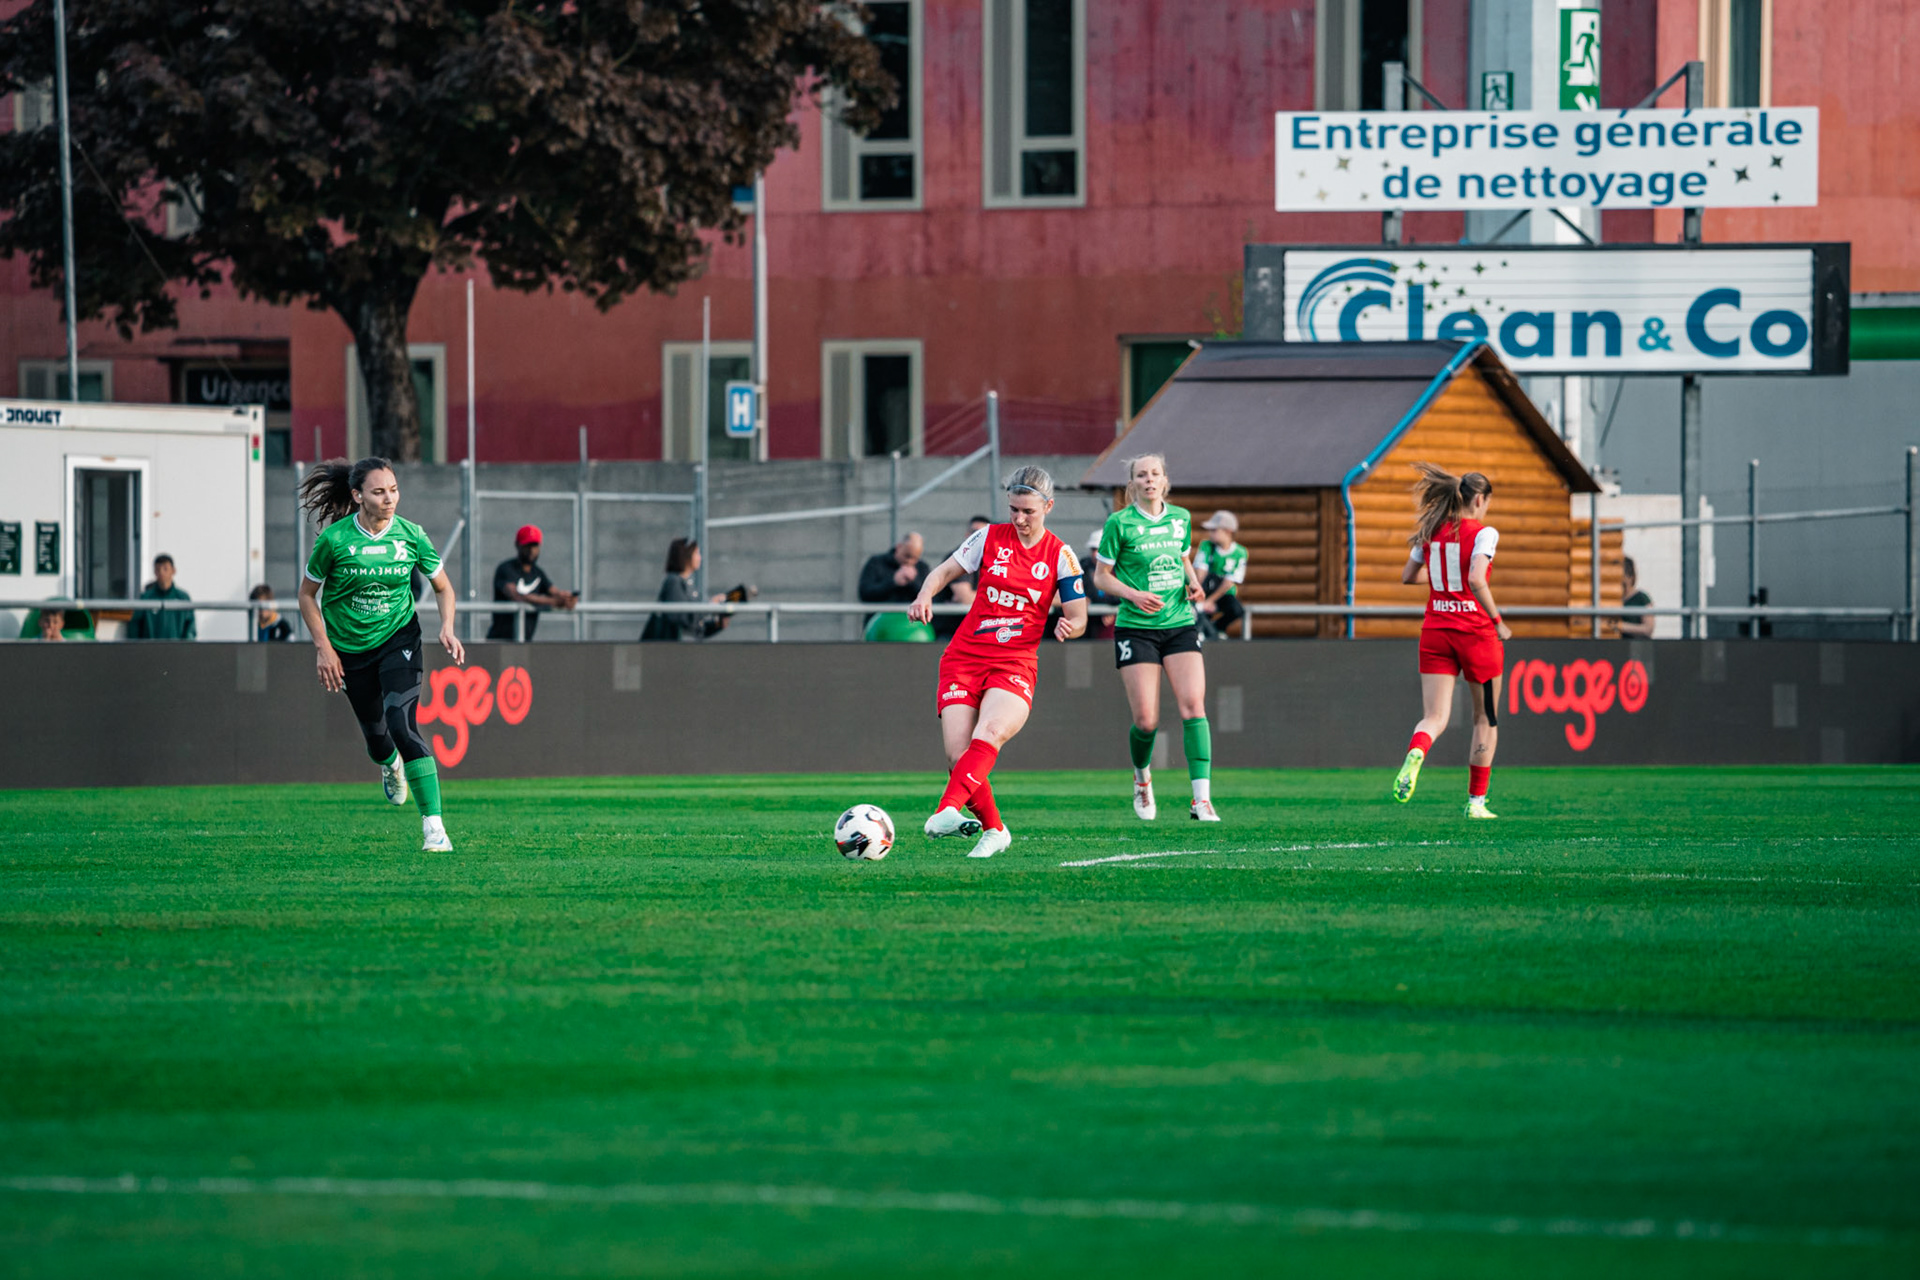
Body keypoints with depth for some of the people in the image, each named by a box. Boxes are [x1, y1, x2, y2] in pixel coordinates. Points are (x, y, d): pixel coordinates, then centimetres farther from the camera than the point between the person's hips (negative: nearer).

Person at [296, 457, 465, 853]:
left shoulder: (411, 535, -9)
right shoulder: (334, 539, -13)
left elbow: (442, 587, 6)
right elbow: (307, 595, 0)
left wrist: (447, 629, -11)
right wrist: (323, 648, -8)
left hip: (399, 641, -1)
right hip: (350, 650, 1)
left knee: (402, 726, -21)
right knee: (375, 737, 10)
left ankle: (433, 827, -22)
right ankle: (391, 767, 52)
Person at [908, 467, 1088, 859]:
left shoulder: (1060, 557, 4)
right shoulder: (989, 538, 7)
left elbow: (1078, 617, 4)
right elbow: (945, 571, 13)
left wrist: (1070, 626, -20)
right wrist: (925, 595, -9)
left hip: (1015, 664, -2)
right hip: (964, 658, 2)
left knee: (990, 732, -32)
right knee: (957, 755, -13)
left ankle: (946, 811, -47)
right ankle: (993, 830, 7)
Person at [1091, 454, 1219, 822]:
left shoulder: (1181, 518, 8)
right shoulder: (1120, 523, -4)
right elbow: (1101, 576, 1)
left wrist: (1192, 583, 3)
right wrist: (1135, 595, -15)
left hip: (1180, 626, 3)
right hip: (1136, 628, -3)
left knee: (1193, 706, -14)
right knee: (1146, 721, -7)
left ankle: (1202, 798, -16)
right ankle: (1142, 777, 27)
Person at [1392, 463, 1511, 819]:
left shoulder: (1431, 532, 7)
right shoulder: (1483, 533, -10)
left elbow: (1407, 576, 15)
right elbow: (1476, 580, -23)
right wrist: (1497, 623, -13)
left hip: (1435, 632, 4)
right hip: (1476, 633, -4)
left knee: (1435, 717, -1)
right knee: (1485, 719, 14)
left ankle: (1415, 754, -37)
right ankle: (1476, 800, 15)